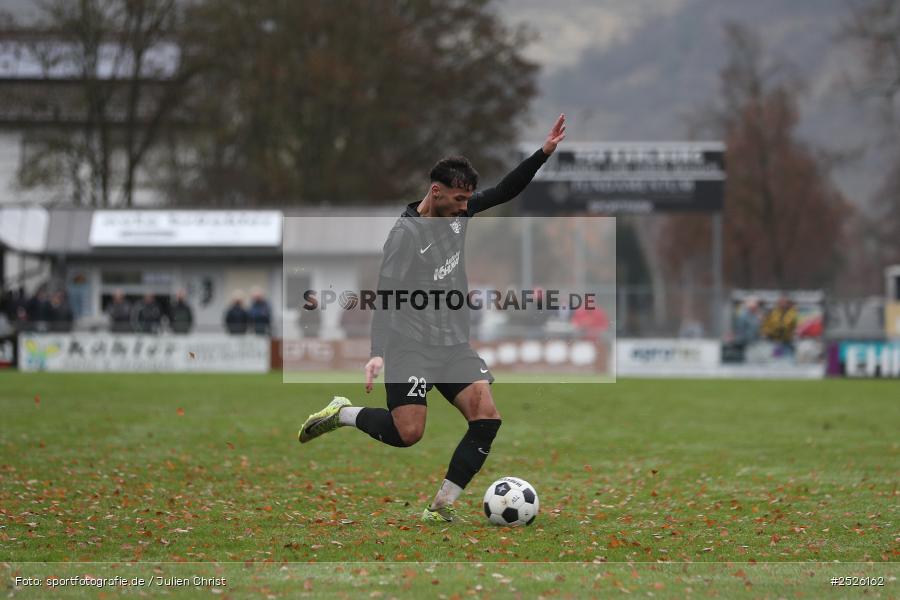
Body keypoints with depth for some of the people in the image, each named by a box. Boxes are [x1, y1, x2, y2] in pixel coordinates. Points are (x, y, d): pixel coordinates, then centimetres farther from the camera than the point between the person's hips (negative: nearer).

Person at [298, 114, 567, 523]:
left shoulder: (459, 212, 7)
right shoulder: (405, 234, -13)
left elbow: (506, 191, 15)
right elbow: (385, 297, -19)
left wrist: (544, 152, 4)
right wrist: (378, 352, -30)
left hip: (454, 344, 7)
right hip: (410, 346, -7)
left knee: (487, 418, -12)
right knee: (408, 433, -18)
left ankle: (442, 505, -6)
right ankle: (341, 414, 10)